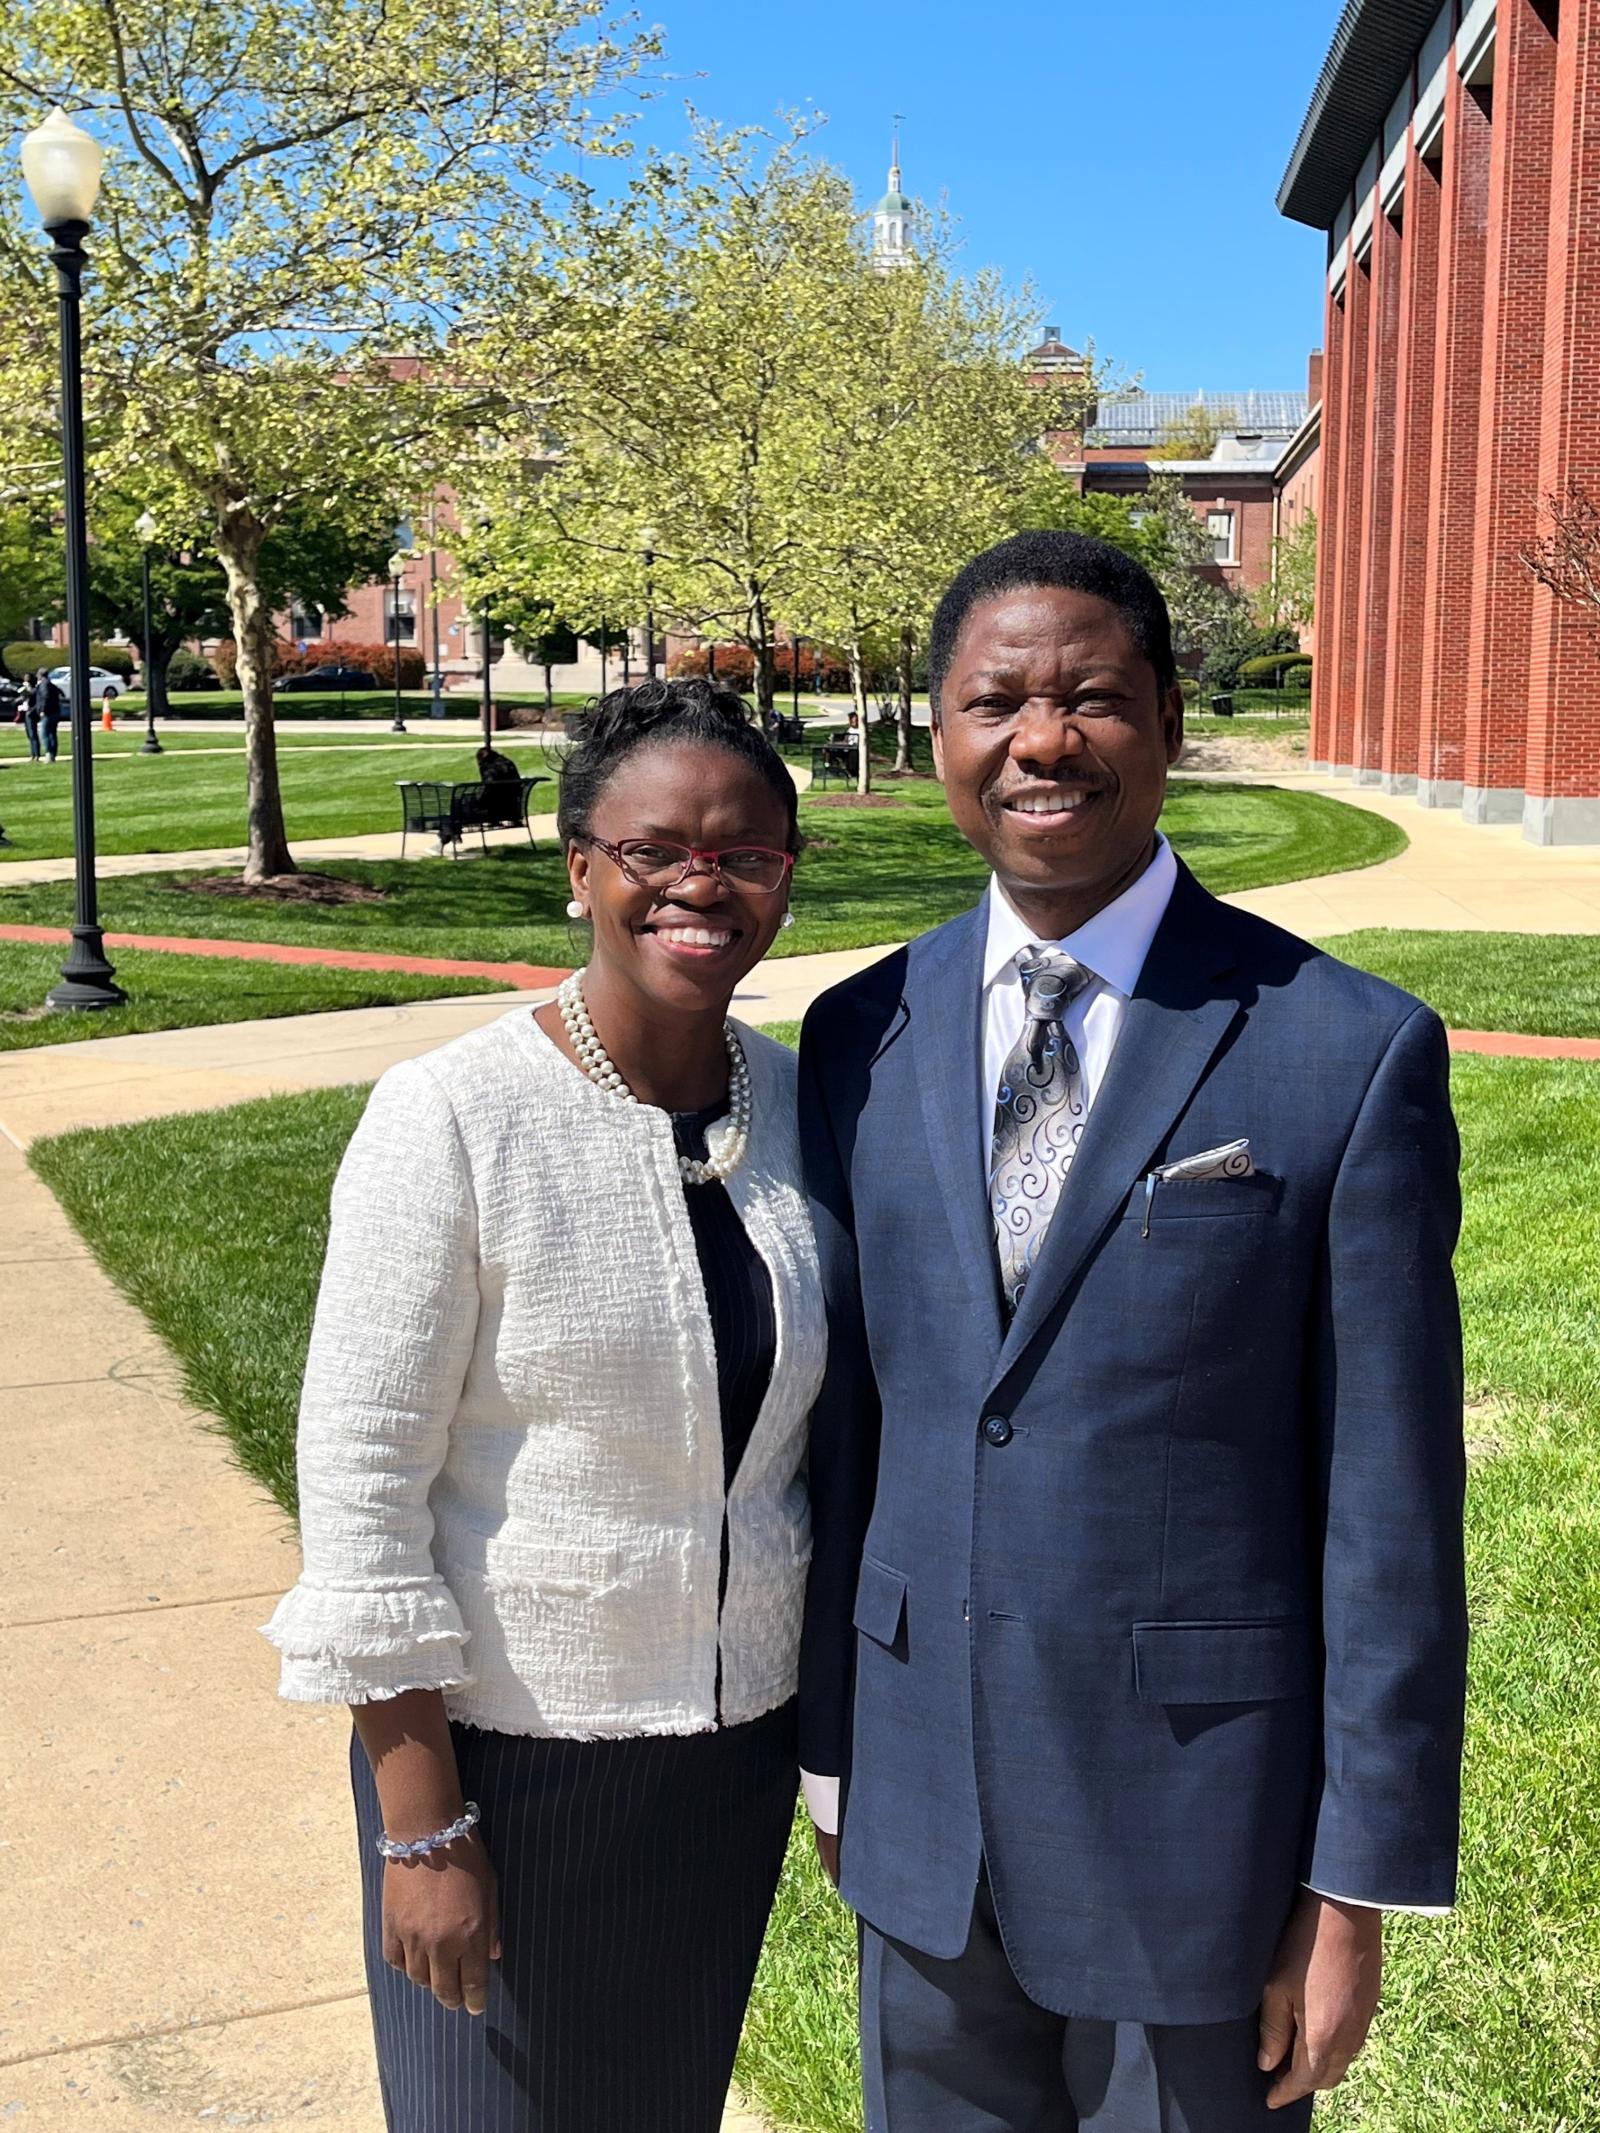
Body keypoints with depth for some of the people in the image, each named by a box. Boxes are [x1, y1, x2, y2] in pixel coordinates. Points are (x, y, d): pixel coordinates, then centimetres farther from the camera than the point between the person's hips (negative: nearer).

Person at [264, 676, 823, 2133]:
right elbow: (359, 1483, -16)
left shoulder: (802, 1103, -2)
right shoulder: (450, 1121, -18)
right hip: (509, 1746, -4)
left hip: (739, 1745, 5)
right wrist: (423, 1831, -14)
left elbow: (817, 1435, 7)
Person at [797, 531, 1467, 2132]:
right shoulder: (864, 1038, 0)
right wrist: (830, 1747, 10)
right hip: (927, 1794, 4)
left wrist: (1358, 1886, -8)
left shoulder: (1349, 1053, -13)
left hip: (1198, 1808, -3)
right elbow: (841, 1420, 5)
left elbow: (1390, 1503, -10)